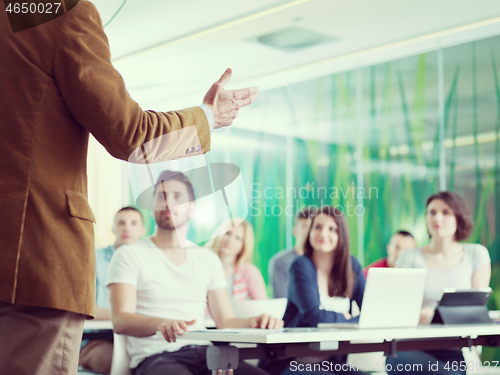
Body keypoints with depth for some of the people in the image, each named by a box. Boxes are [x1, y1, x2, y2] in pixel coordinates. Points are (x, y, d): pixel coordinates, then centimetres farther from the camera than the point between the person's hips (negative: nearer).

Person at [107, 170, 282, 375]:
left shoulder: (208, 259, 20)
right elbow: (120, 320, -9)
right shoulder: (129, 255, 5)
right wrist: (160, 324, -31)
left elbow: (225, 321, 16)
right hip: (155, 357, -4)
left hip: (204, 354, 5)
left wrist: (254, 321, -8)